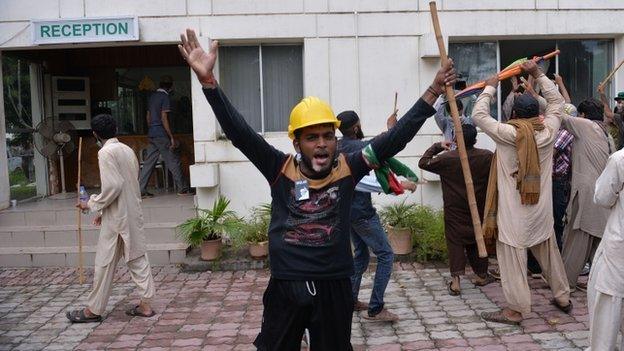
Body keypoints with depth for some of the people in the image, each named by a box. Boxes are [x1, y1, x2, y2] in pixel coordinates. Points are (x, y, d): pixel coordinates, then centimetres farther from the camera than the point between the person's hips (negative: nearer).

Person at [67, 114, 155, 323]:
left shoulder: (106, 152, -14)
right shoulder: (127, 150, 10)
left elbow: (113, 186, -22)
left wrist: (93, 204, -8)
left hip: (117, 218, -8)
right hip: (134, 214, 8)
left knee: (105, 263, 3)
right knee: (137, 258, 10)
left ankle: (94, 310, 14)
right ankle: (145, 305, 13)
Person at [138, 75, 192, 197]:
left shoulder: (152, 96, 15)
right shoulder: (165, 97, -10)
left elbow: (148, 116, 18)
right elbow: (164, 118, -16)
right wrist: (172, 137, -16)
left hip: (151, 134, 8)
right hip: (161, 135, -8)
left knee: (148, 163, 8)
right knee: (173, 161, -1)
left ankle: (141, 190, 7)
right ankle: (183, 189, 4)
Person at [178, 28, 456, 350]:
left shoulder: (347, 168, -4)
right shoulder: (280, 169, -6)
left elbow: (396, 138, -6)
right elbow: (239, 133, -13)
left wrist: (434, 90, -9)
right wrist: (208, 81, -23)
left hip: (334, 287, 1)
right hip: (286, 288, 0)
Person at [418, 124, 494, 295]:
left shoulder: (446, 158, -15)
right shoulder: (487, 157, -10)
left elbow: (423, 163, -3)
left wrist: (437, 146, 4)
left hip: (454, 211, -2)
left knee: (455, 241, 2)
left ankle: (455, 279, -9)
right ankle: (481, 275, 29)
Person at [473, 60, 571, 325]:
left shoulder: (508, 134, -15)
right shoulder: (547, 131, -3)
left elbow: (478, 115, -8)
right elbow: (557, 101, 13)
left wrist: (489, 88, 4)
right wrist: (538, 74, 15)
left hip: (514, 212, -5)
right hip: (541, 210, 5)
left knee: (513, 258, 1)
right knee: (549, 253, 19)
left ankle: (517, 309, 5)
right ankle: (563, 297, 32)